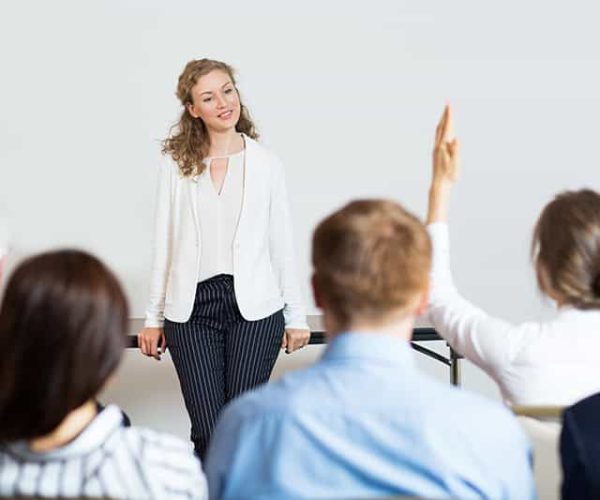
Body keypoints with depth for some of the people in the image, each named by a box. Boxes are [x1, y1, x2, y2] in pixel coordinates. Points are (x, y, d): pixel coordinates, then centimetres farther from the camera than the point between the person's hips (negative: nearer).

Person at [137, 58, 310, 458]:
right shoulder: (176, 164, 7)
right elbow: (164, 245, 10)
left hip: (253, 307, 0)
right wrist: (154, 317, 9)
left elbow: (282, 245, 8)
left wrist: (296, 316, 5)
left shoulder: (266, 164, 7)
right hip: (191, 308, 1)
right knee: (208, 432, -3)